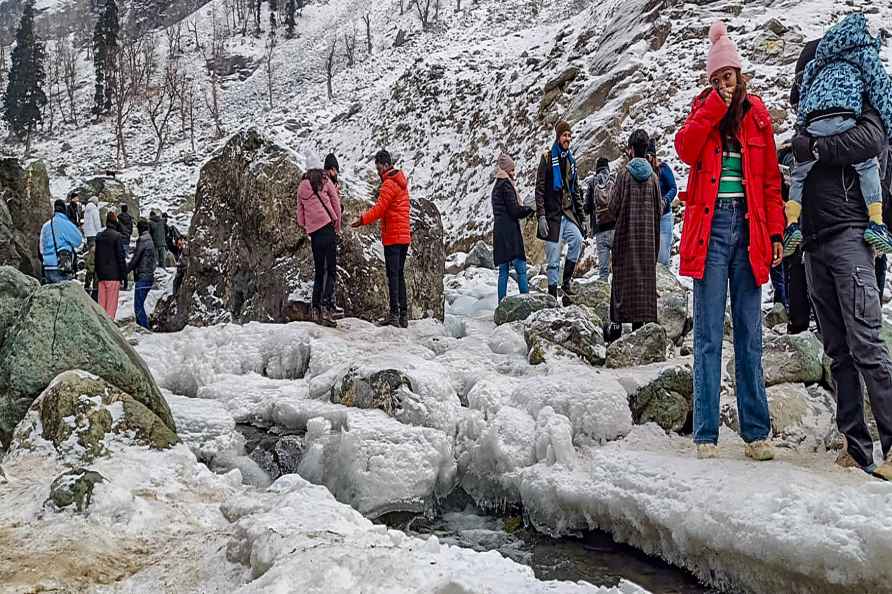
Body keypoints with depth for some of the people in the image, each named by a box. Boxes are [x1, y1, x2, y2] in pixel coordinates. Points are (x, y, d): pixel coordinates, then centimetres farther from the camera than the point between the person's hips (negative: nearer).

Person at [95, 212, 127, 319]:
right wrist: (124, 276, -6)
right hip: (113, 275, -6)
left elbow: (96, 256, 15)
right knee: (112, 304, -4)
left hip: (101, 275, 6)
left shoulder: (99, 236, 9)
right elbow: (121, 257, -10)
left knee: (101, 303, 10)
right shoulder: (117, 236, -9)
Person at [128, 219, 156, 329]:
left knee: (138, 307, -8)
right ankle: (142, 327, 19)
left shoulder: (142, 240, -11)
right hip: (149, 276, 9)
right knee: (140, 305, 16)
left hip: (142, 277, -9)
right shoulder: (150, 240, 16)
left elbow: (135, 259, -12)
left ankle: (145, 329, -11)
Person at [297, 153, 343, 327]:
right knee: (331, 270, -6)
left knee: (319, 271, 13)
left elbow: (300, 211, 15)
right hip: (327, 227, -4)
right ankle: (325, 307, -21)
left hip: (313, 231, 4)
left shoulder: (301, 187, 14)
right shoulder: (325, 181, 4)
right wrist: (338, 225, 13)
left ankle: (315, 309, 7)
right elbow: (336, 203, 4)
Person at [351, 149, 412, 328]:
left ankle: (394, 314, -9)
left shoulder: (389, 184, -11)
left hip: (393, 237, -9)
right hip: (404, 236, 9)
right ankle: (403, 315, 11)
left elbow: (380, 208, -17)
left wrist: (363, 220, -11)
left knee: (393, 275, -8)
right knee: (400, 275, 11)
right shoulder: (401, 181, 18)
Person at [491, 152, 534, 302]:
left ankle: (502, 302, 8)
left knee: (503, 270, 9)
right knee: (521, 268, -9)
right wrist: (530, 208, -1)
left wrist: (525, 210, 15)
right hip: (510, 232, -9)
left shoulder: (496, 187, 20)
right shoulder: (506, 185, -8)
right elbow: (514, 210, -13)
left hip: (499, 232, 9)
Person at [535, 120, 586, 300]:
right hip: (552, 214, -5)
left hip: (568, 213, 5)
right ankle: (552, 296, 5)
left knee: (577, 240, -22)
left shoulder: (570, 160, 17)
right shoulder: (547, 158, -1)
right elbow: (539, 190, -6)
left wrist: (582, 217, 17)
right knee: (553, 259, -3)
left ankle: (567, 280, -6)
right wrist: (541, 216, -16)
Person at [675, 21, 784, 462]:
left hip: (748, 227, 2)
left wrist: (775, 232, 4)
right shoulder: (703, 111, 11)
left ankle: (756, 433, 9)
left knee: (750, 336, 3)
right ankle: (706, 435, 1)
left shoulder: (756, 114, 13)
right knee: (708, 335, -3)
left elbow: (770, 177, 11)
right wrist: (714, 106, -8)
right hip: (711, 226, -2)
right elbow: (686, 150, -10)